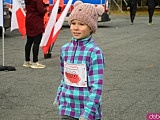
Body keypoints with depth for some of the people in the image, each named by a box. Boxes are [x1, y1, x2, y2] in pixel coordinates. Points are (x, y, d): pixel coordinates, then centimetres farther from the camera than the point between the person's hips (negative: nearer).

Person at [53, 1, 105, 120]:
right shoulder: (65, 49, 4)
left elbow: (96, 86, -16)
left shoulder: (95, 52, -14)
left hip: (88, 110, -4)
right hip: (66, 109, 5)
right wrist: (59, 98, 19)